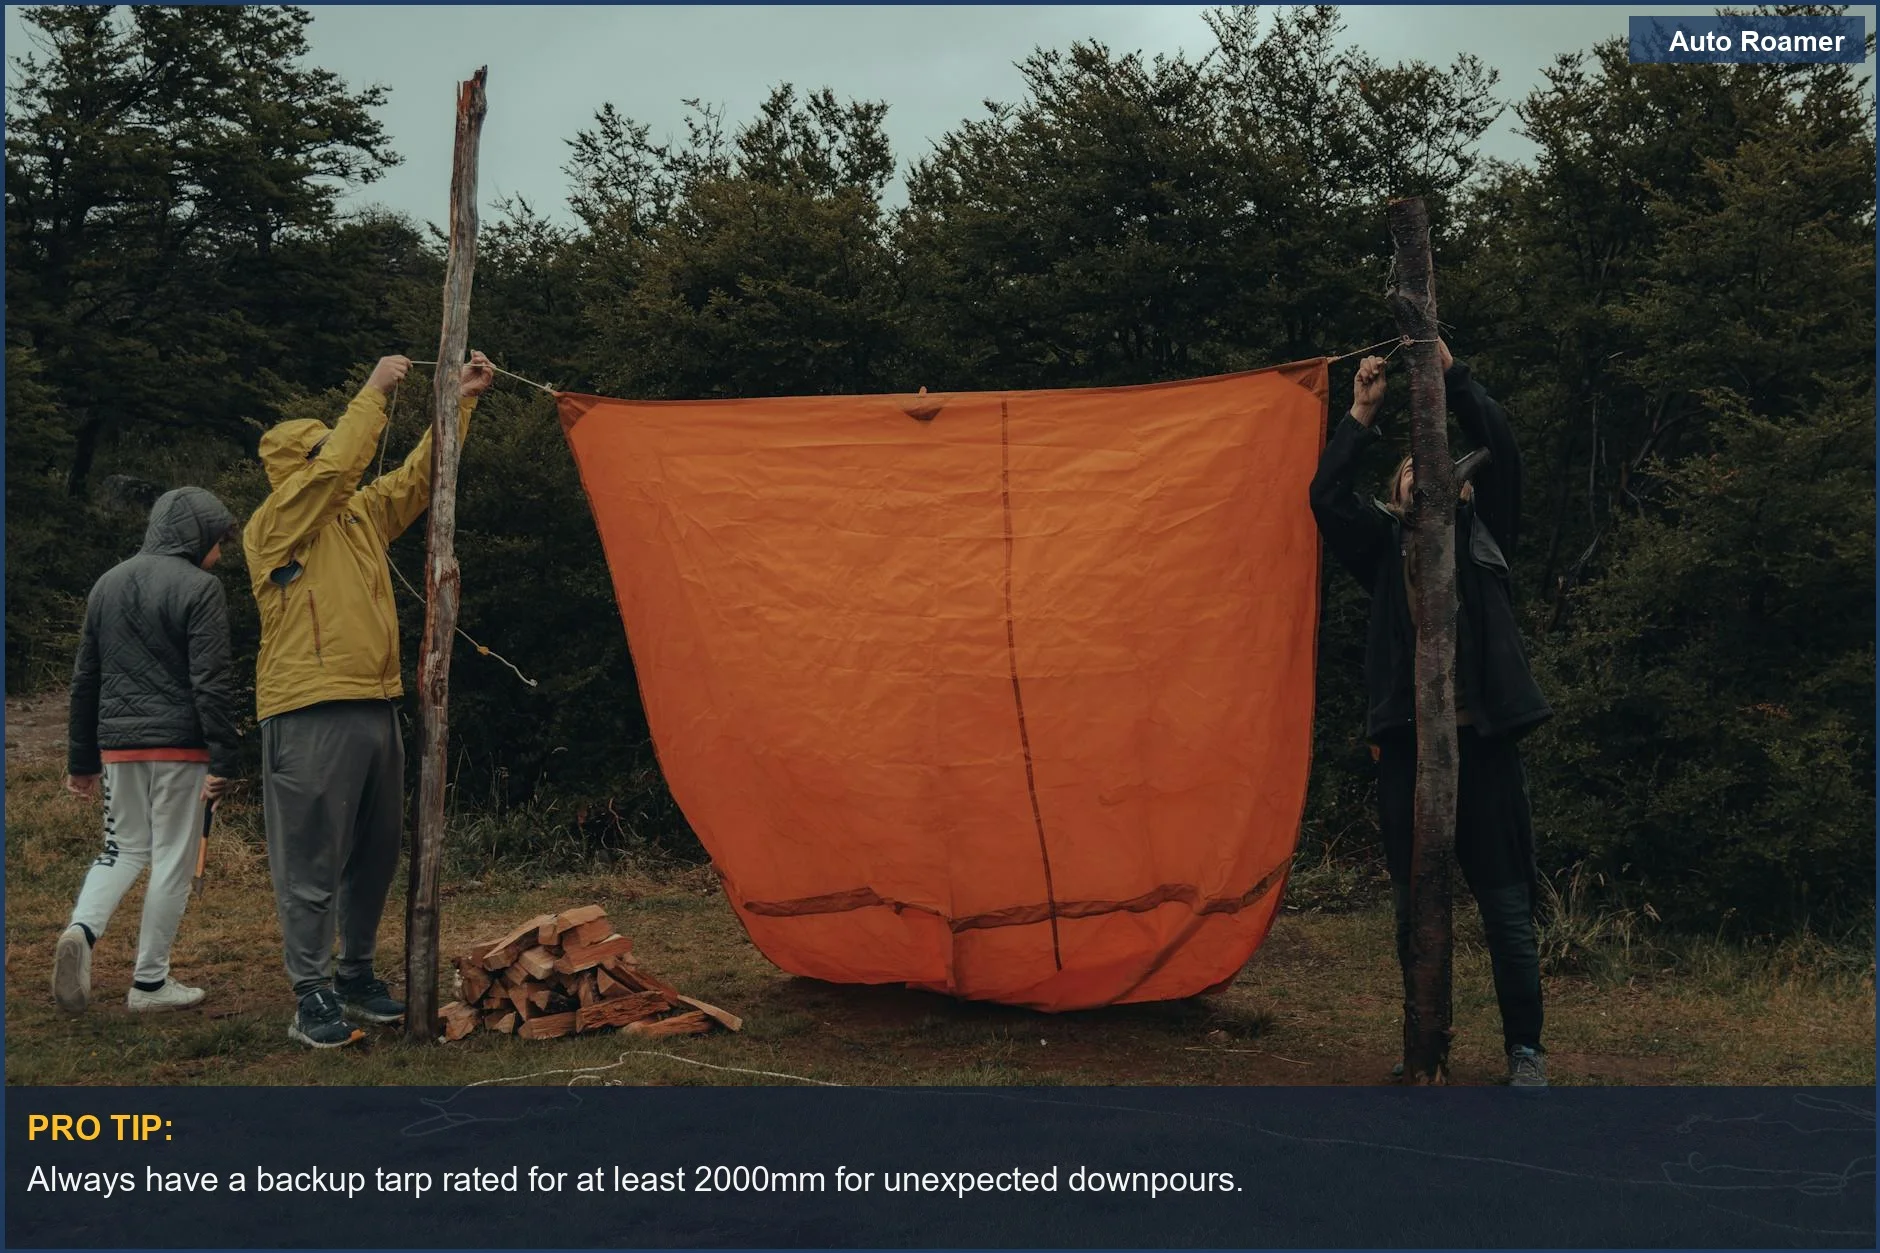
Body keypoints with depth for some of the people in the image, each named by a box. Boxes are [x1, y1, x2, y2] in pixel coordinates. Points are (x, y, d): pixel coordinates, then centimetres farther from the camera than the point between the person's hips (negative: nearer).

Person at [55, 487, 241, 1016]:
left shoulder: (107, 584, 12)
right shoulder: (199, 587, -9)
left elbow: (84, 680, 15)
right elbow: (211, 682, -15)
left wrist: (82, 759, 20)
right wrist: (223, 760, -13)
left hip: (118, 743, 6)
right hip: (179, 743, -6)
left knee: (123, 849, 18)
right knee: (172, 859, 4)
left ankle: (81, 929, -9)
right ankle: (150, 981, 9)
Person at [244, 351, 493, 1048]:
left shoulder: (362, 514, 17)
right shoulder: (275, 524, -5)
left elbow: (420, 474, 17)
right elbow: (339, 465, -18)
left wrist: (462, 401, 10)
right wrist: (374, 391, -12)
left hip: (375, 706, 8)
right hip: (311, 713, -8)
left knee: (374, 855, 14)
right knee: (312, 860, -4)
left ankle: (358, 976, 26)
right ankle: (313, 997, 2)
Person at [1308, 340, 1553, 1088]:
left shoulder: (1479, 536, 12)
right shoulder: (1385, 549, 14)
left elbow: (1501, 454, 1)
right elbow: (1326, 496, 1)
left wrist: (1450, 371, 1)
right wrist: (1362, 413, 2)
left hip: (1479, 741, -2)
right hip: (1406, 745, 2)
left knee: (1506, 906, 0)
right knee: (1413, 907, 8)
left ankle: (1525, 1049, 9)